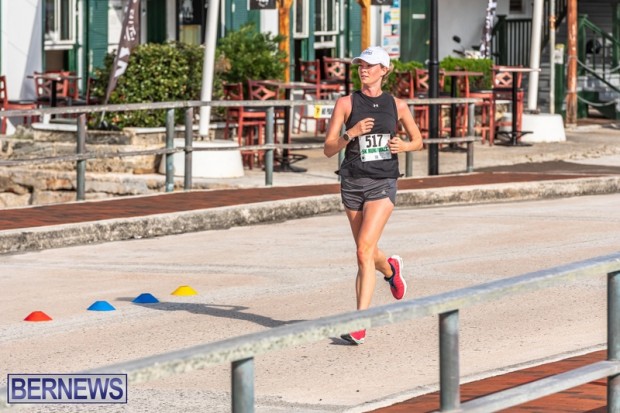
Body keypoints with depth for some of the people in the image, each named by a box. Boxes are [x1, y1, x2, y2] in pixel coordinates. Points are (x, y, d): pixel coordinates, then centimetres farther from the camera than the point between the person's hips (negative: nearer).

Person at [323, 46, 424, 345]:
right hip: (352, 182, 2)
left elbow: (418, 141, 16)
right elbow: (328, 149, -2)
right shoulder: (346, 103, 0)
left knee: (364, 250, -17)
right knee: (367, 251, 15)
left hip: (383, 184, -2)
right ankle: (390, 269, 53)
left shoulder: (397, 105, 3)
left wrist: (403, 146, -6)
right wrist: (351, 133, -19)